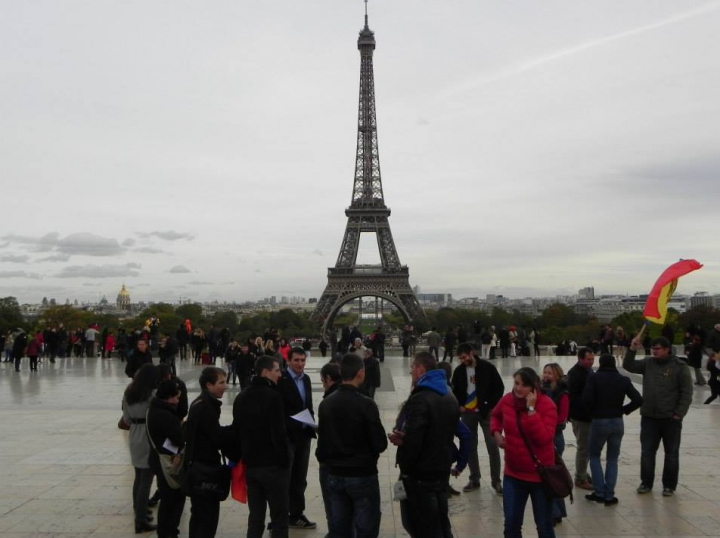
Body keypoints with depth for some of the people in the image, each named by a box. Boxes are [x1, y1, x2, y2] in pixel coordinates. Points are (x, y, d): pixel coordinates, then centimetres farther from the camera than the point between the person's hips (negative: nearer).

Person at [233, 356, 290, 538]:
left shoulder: (241, 397, 9)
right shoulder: (272, 396, -16)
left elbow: (236, 430, 14)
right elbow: (279, 433, -19)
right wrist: (285, 461, -10)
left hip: (250, 464, 7)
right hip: (273, 464, -7)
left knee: (255, 515, 14)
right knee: (279, 515, 3)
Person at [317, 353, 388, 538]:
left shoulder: (325, 404, 1)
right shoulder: (365, 404, -17)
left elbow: (322, 440, 6)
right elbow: (380, 444, -14)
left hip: (334, 475, 6)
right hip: (362, 475, -6)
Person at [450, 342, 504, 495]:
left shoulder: (487, 367, -10)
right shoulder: (459, 371, 1)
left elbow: (499, 387, -4)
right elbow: (455, 391, 14)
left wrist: (491, 406, -9)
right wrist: (459, 406, 0)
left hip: (486, 412, -4)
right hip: (467, 413, 4)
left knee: (493, 446, 0)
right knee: (470, 447, 10)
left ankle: (496, 481, 12)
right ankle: (474, 479, 22)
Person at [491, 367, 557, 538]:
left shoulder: (546, 405, -18)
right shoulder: (507, 400, -4)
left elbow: (544, 438, -29)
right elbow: (495, 415, 20)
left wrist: (531, 410, -31)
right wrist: (496, 432, 3)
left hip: (540, 475, -4)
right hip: (513, 474, 4)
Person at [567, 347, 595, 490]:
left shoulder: (588, 370, 10)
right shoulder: (574, 373, -19)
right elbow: (572, 397, -24)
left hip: (589, 415, 9)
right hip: (580, 417, -9)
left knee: (587, 447, 18)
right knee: (583, 448, -1)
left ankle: (583, 474, 31)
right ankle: (580, 478, 11)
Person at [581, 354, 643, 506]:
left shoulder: (594, 378, -8)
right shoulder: (623, 380, 1)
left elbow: (586, 398, -18)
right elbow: (638, 400, -4)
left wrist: (593, 412, -1)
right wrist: (623, 410, 6)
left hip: (599, 422, -3)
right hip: (617, 422, 3)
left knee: (594, 456, 14)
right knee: (612, 459, 12)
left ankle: (599, 492, 7)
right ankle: (609, 496, 10)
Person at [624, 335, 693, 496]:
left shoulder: (679, 366, -8)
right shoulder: (648, 363, 4)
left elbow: (686, 392, -8)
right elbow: (628, 366, 3)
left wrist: (679, 413, -13)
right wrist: (632, 349, -12)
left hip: (671, 418, -3)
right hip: (649, 417, 4)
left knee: (671, 453, 9)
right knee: (647, 451, 8)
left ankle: (669, 485, 20)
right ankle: (646, 482, 19)